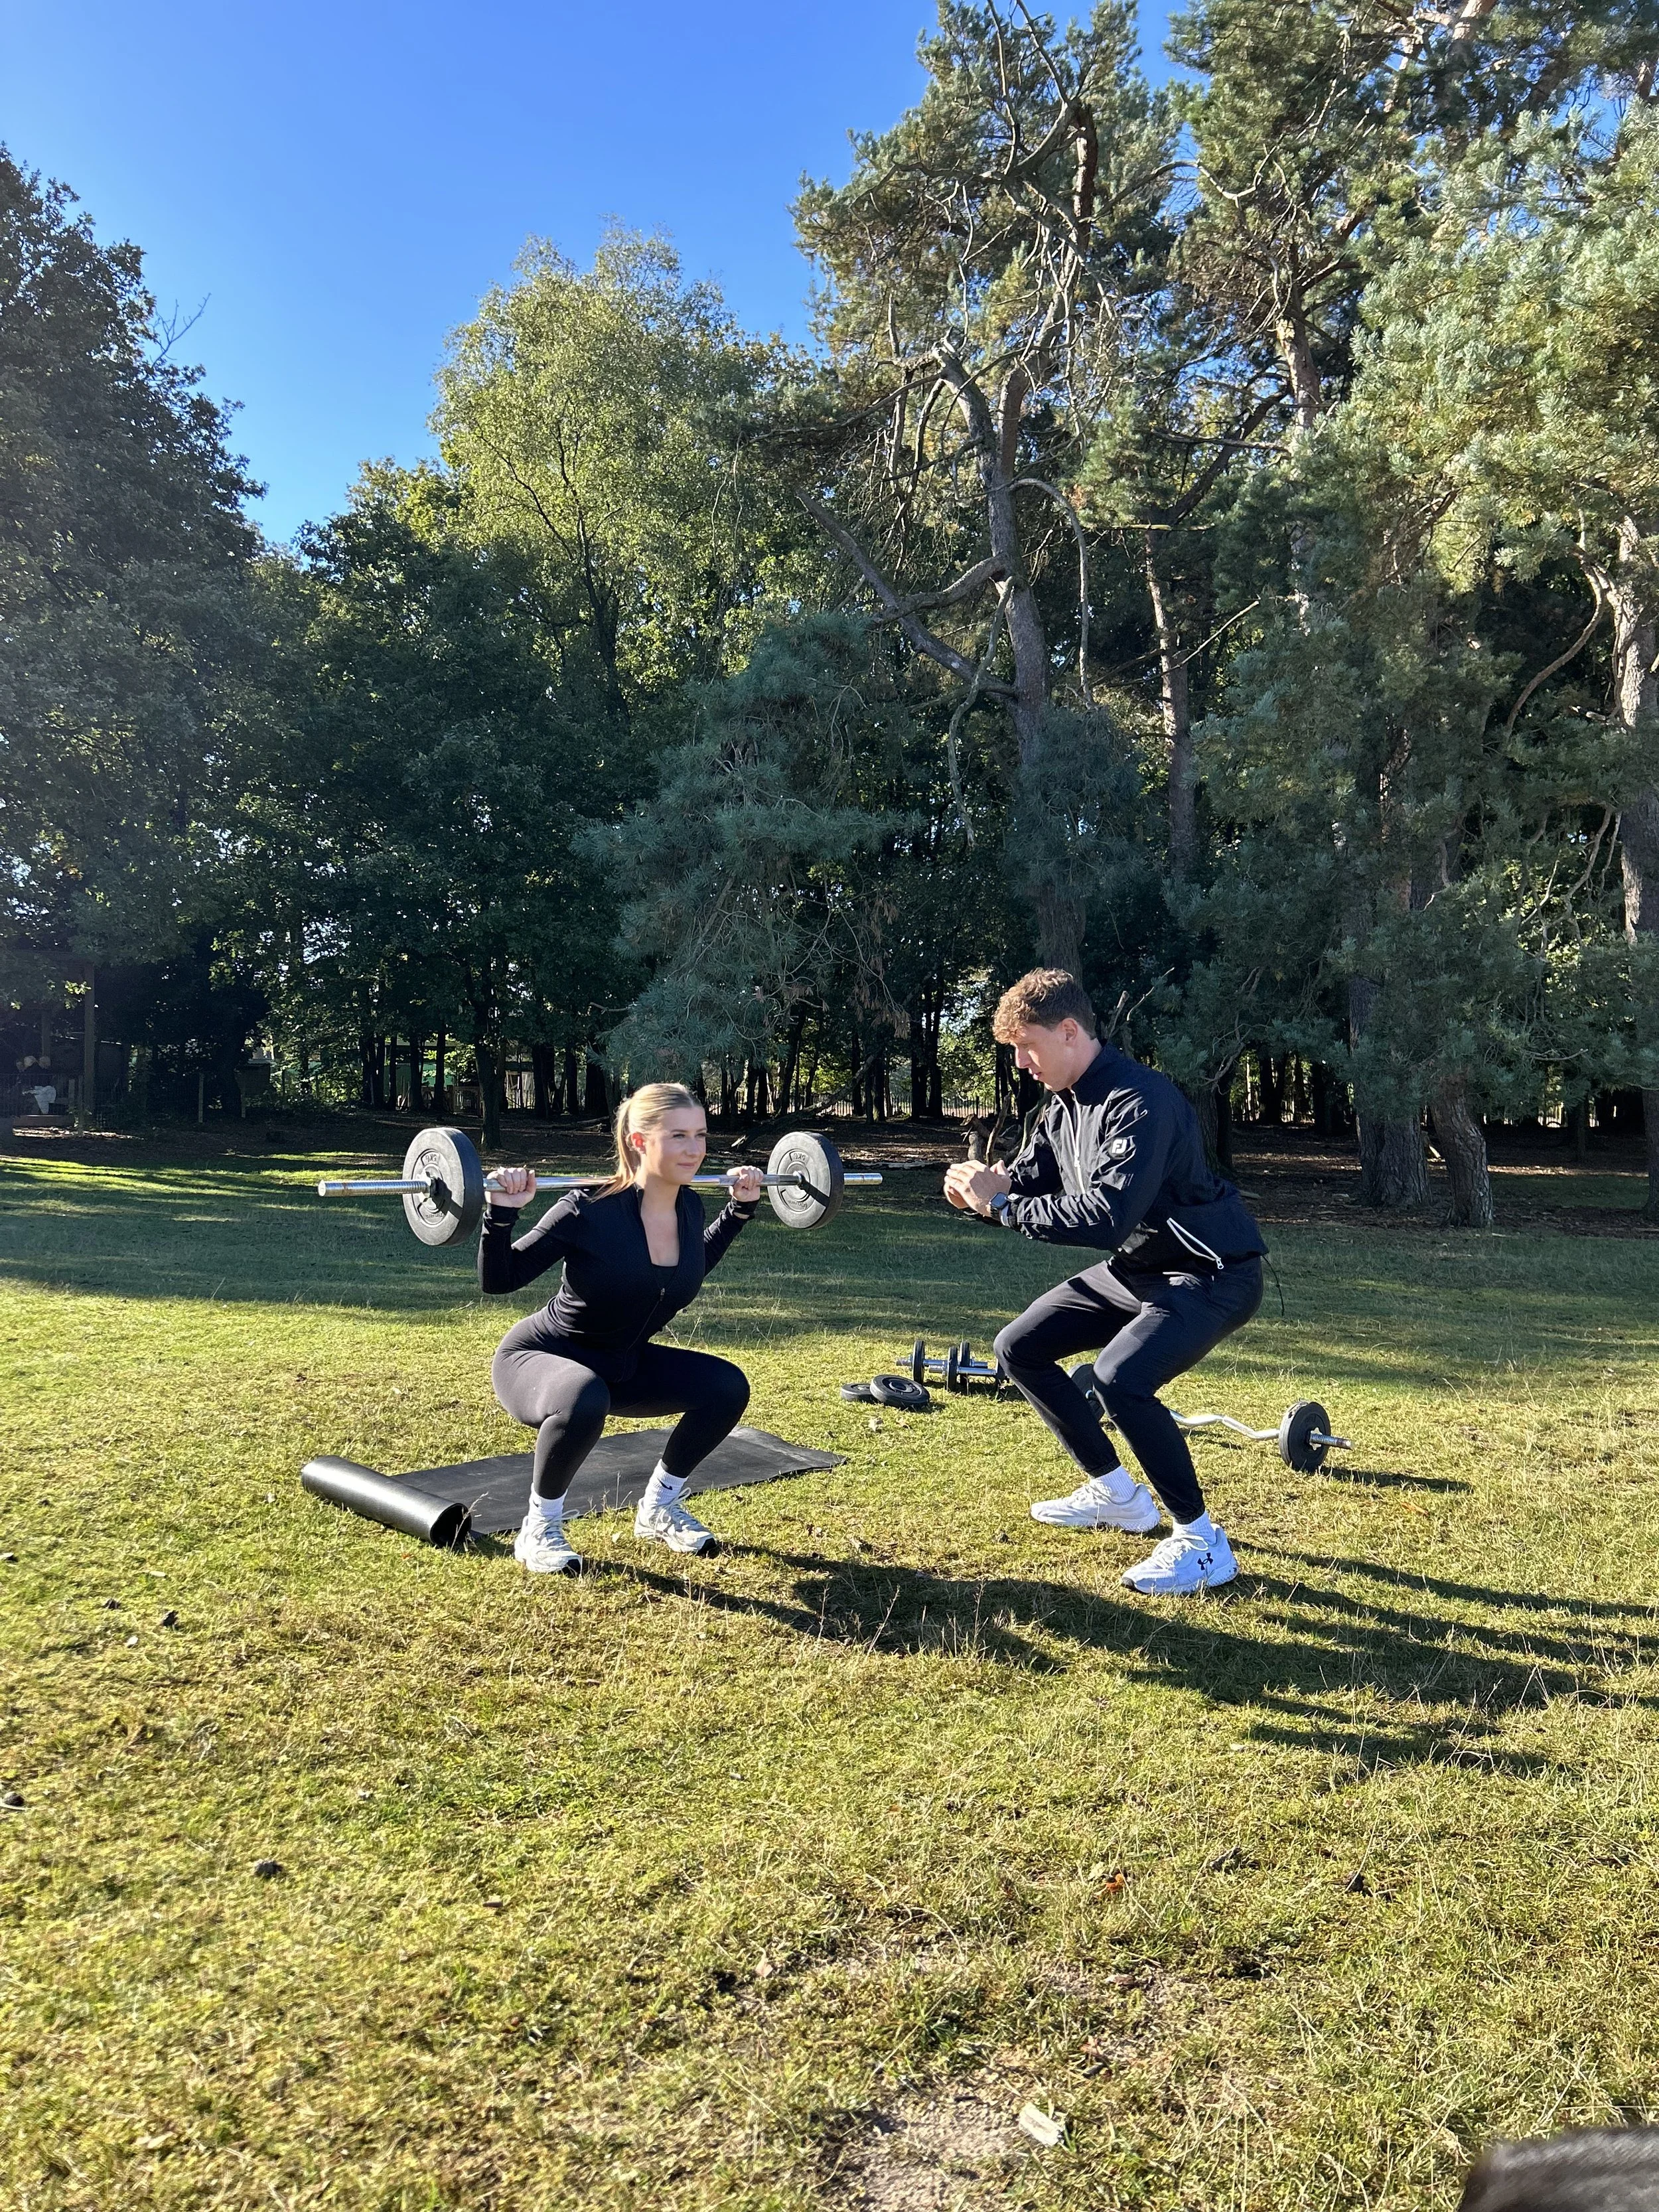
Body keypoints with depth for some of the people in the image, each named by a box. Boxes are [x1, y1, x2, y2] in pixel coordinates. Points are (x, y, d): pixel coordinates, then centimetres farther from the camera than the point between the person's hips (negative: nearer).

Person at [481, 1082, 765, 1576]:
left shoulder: (689, 1208, -10)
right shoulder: (591, 1212, -28)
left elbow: (691, 1267, 15)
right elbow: (496, 1282, -21)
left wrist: (740, 1208, 9)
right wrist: (501, 1214, -36)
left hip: (621, 1364, 7)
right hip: (539, 1358, -6)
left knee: (727, 1386, -8)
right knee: (584, 1401, -39)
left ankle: (658, 1509, 13)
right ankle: (539, 1530, -12)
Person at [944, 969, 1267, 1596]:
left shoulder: (1140, 1102, -27)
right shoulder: (1065, 1102, 1)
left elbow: (1104, 1217, -35)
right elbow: (1028, 1182, 6)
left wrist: (1000, 1203, -28)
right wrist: (982, 1188, -17)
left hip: (1212, 1273, -10)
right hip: (1137, 1266, 10)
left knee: (1120, 1380, -31)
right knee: (1019, 1349, 9)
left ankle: (1202, 1542, -10)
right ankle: (1117, 1495, 23)